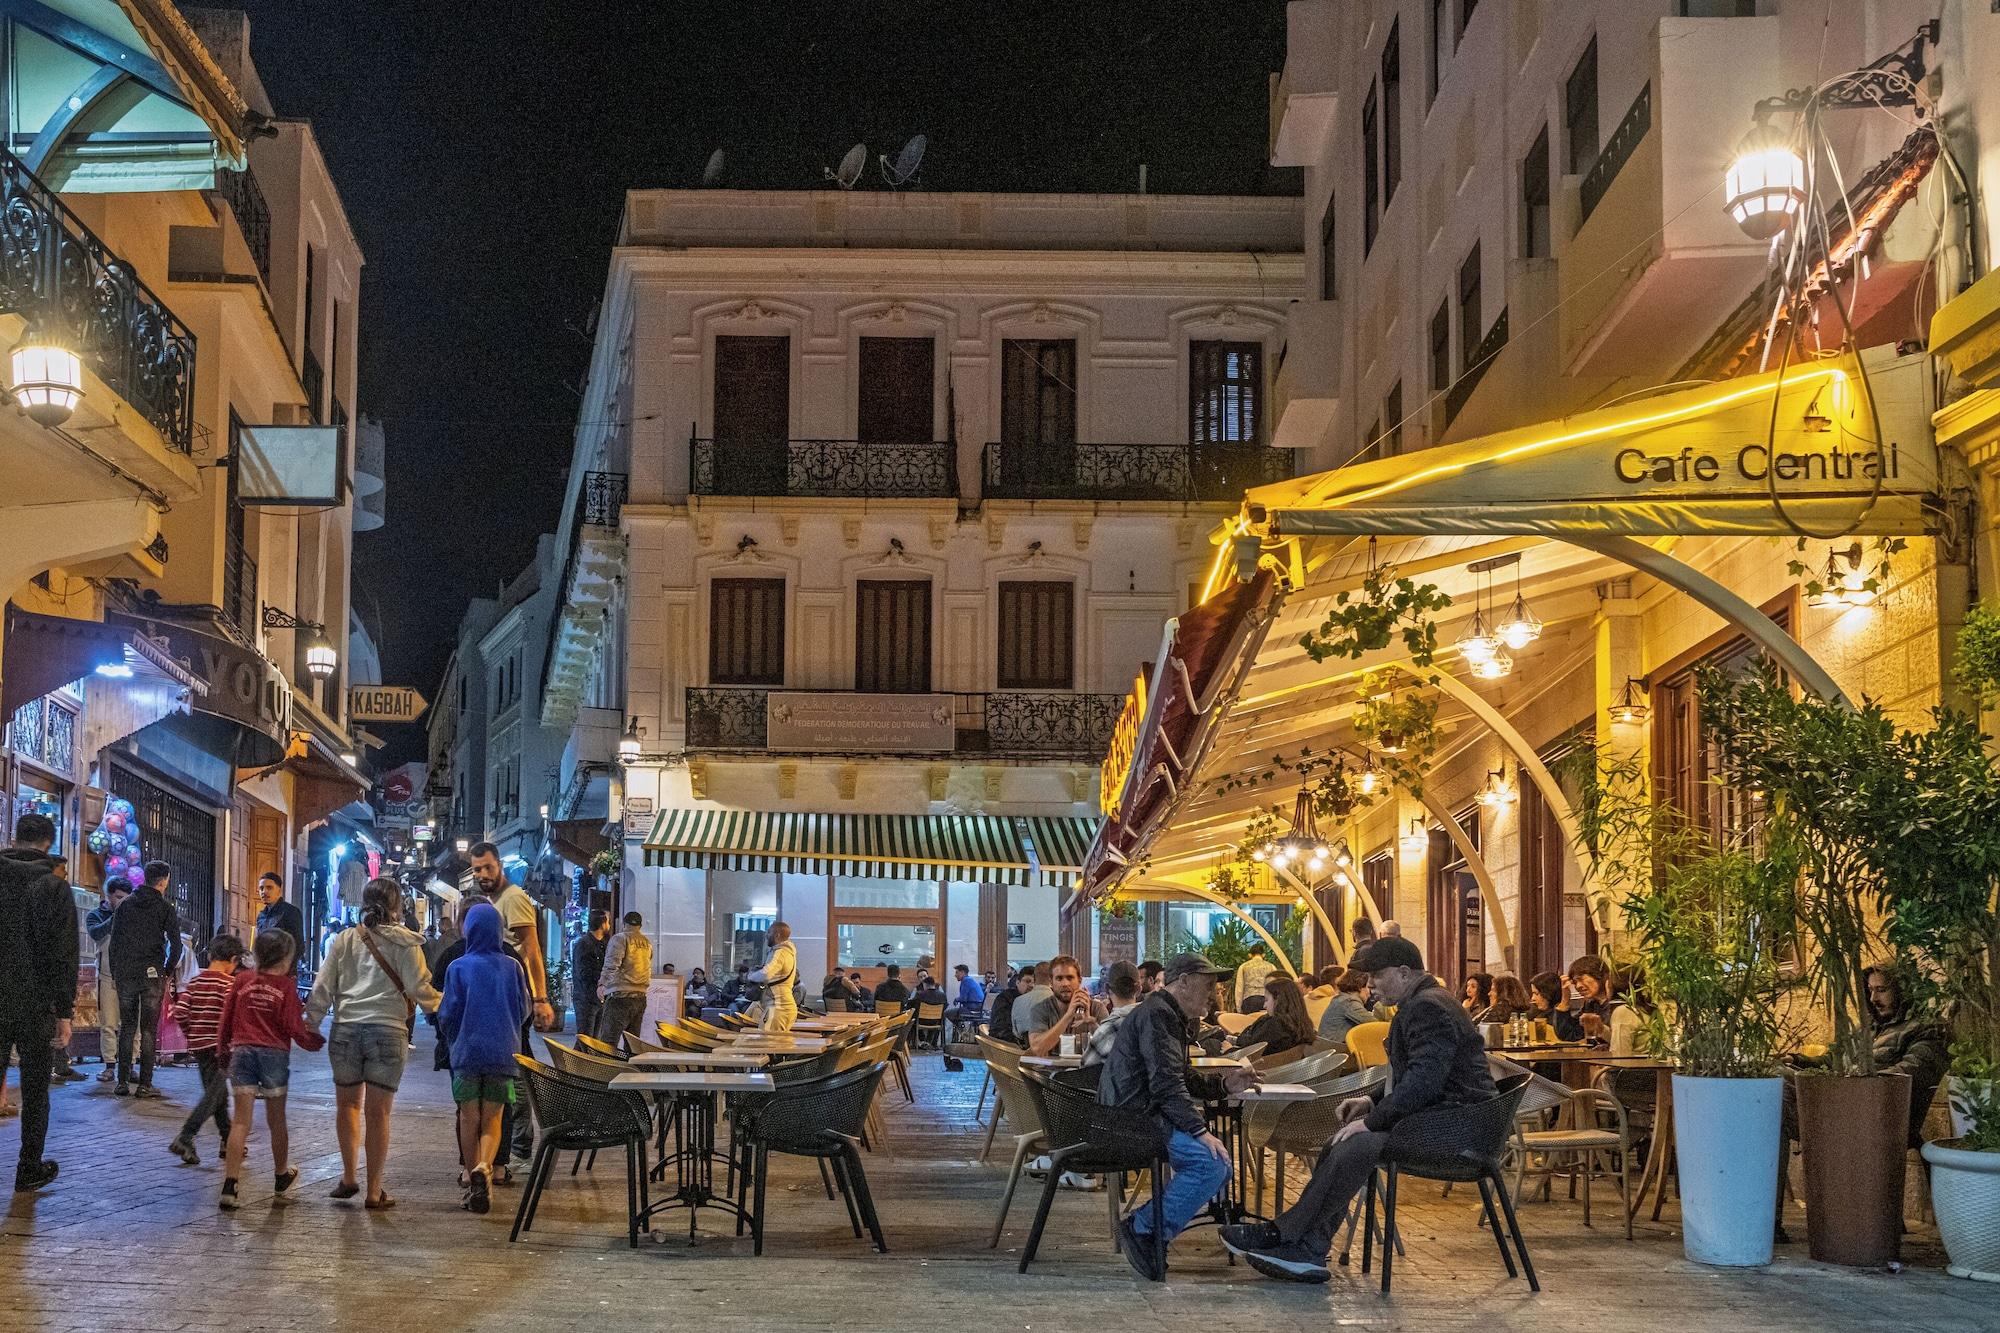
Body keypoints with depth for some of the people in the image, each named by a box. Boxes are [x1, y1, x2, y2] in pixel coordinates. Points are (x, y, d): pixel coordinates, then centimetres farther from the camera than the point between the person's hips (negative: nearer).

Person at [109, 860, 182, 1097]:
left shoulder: (125, 905, 8)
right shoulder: (165, 907, -2)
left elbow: (114, 941, 7)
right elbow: (176, 943, -6)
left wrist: (115, 973, 11)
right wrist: (168, 970, 7)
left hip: (125, 973, 3)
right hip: (152, 973, -3)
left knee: (126, 1027, 10)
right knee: (149, 1030, 1)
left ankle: (123, 1082, 6)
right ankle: (145, 1084, -2)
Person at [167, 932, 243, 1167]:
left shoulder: (195, 982, 6)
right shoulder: (228, 982, -11)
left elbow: (180, 1012, 0)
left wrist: (191, 1033, 13)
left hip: (198, 1044, 7)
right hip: (220, 1047, -7)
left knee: (219, 1094, 17)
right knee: (213, 1096, -5)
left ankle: (228, 1142, 24)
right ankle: (184, 1139, -15)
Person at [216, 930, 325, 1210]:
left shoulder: (240, 981, 4)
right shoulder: (286, 986, -5)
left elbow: (226, 1019, 9)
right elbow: (295, 1027, -6)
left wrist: (222, 1048, 23)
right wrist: (316, 1041, 11)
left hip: (242, 1051, 2)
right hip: (274, 1052, -2)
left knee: (241, 1121, 0)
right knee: (276, 1120, 13)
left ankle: (229, 1187, -10)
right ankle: (281, 1181, 30)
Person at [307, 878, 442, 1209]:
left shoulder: (345, 939, 7)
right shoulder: (405, 942, -1)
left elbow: (323, 987, 7)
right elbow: (420, 989, -4)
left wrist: (311, 1026, 15)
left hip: (345, 1029, 2)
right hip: (387, 1030, -2)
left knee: (347, 1102, 19)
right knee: (378, 1112, 3)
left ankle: (348, 1177, 13)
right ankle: (374, 1191, 6)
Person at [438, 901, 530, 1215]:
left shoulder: (459, 968, -7)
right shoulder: (512, 968, -1)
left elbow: (447, 1015, -4)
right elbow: (523, 1010, 7)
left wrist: (452, 1038, 18)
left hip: (467, 1052, -1)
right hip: (503, 1053, 1)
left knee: (469, 1119, 10)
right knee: (492, 1120, 6)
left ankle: (473, 1181, 9)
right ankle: (484, 1166, -19)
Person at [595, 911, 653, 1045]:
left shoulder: (620, 938, -5)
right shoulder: (647, 943, 15)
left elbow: (612, 965, -16)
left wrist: (601, 983, -15)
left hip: (620, 995, -7)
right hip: (640, 997, 7)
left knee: (608, 1042, -9)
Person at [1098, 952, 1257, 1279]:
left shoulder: (1173, 1017, 22)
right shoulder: (1157, 1014, -13)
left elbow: (1184, 1078, 26)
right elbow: (1166, 1084, -22)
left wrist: (1223, 1084, 9)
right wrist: (1200, 1131, -25)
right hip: (1132, 1118, -11)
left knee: (1219, 1164, 10)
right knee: (1210, 1162, -23)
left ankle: (1147, 1223, 3)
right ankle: (1143, 1229, -17)